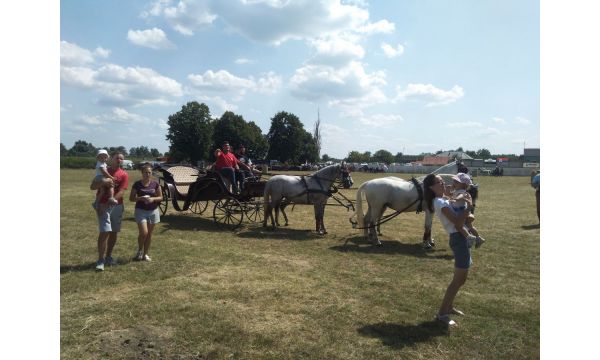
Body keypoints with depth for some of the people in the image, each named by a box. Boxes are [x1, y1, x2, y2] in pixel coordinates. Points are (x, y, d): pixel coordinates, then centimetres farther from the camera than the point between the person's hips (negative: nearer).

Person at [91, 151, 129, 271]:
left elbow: (121, 192, -9)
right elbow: (92, 187, 2)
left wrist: (109, 203, -19)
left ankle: (108, 256, 24)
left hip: (117, 206, 2)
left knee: (114, 232, 9)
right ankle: (100, 260, -6)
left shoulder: (124, 175, 1)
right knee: (104, 232, -11)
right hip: (103, 205, -2)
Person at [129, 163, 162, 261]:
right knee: (143, 232, -14)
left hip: (153, 211, 2)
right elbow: (131, 198, 0)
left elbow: (161, 197, 4)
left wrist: (153, 199, -15)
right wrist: (141, 198, -18)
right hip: (141, 211, -2)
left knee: (149, 234, 7)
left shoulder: (155, 184, 1)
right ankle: (139, 251, 13)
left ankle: (145, 254, 21)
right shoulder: (137, 184, -3)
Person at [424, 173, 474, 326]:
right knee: (458, 279, -4)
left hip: (462, 237, 10)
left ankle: (449, 306, 32)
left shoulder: (443, 200, 13)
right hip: (459, 238, -10)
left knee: (461, 278, 19)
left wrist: (465, 203, 0)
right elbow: (457, 221, -22)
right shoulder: (440, 202, -17)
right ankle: (442, 313, 2)